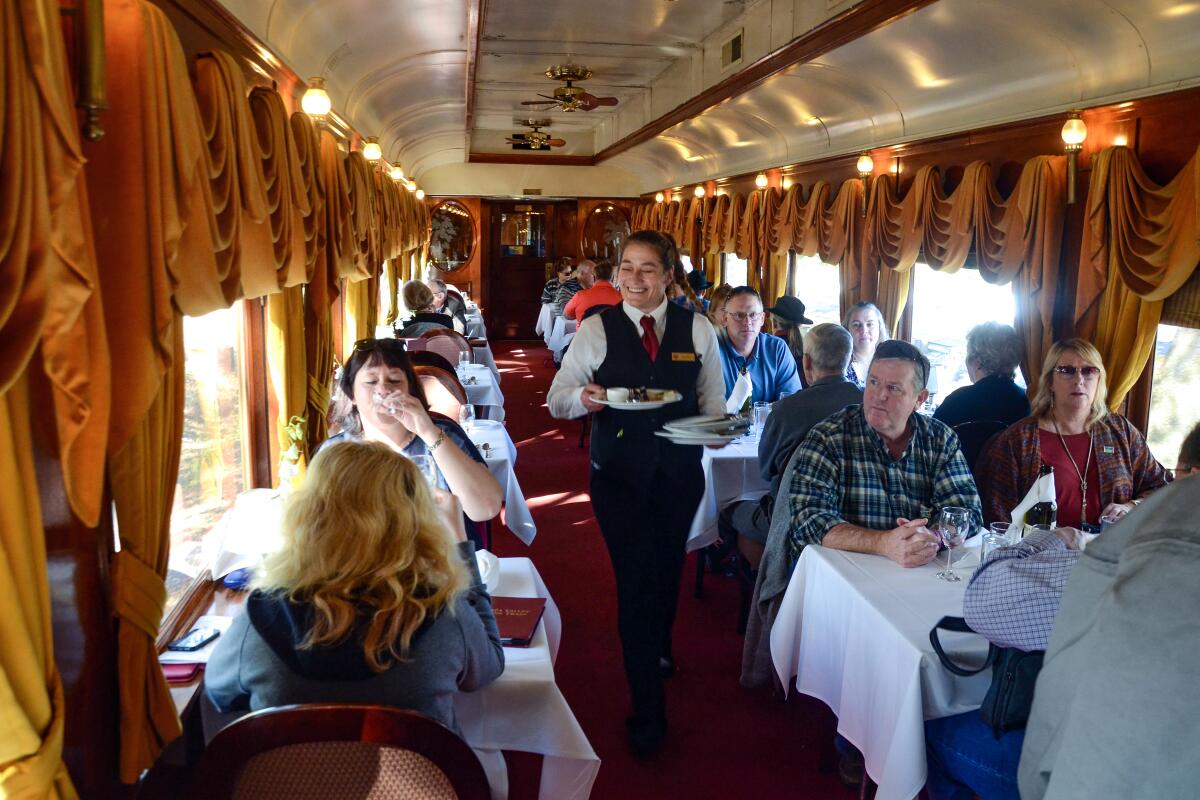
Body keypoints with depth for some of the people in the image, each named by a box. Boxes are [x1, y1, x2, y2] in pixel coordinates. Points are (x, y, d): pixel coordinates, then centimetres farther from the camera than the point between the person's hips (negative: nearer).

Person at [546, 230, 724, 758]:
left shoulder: (697, 329, -1)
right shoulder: (597, 329, -6)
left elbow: (712, 400, 5)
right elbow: (557, 399, -6)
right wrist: (583, 397, -28)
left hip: (679, 472, 3)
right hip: (618, 475, -2)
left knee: (667, 569, 20)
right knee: (635, 580, -1)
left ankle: (658, 650, 53)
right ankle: (648, 710, 17)